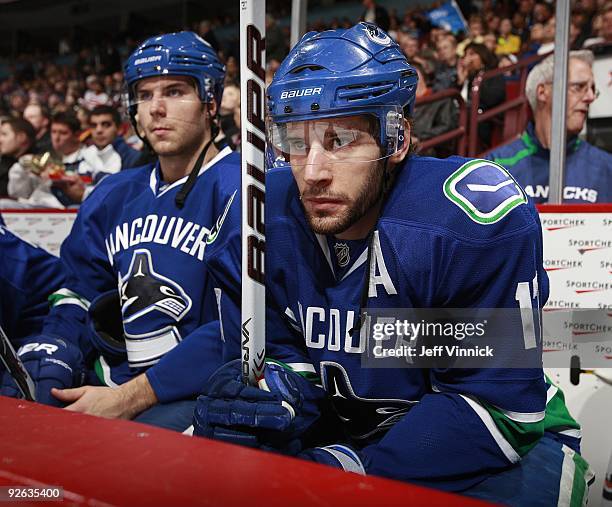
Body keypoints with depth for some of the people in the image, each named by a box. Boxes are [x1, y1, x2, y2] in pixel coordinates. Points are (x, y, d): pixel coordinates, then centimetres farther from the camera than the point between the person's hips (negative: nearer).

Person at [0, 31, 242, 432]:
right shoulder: (113, 197, 14)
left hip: (195, 394, -6)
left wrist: (129, 398, -18)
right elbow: (77, 301, 15)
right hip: (112, 381, 7)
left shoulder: (239, 191, -11)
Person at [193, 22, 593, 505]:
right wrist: (278, 400, -25)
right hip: (346, 425, 4)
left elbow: (501, 404, -22)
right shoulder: (272, 216, -12)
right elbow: (286, 352, -1)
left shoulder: (474, 215, -27)